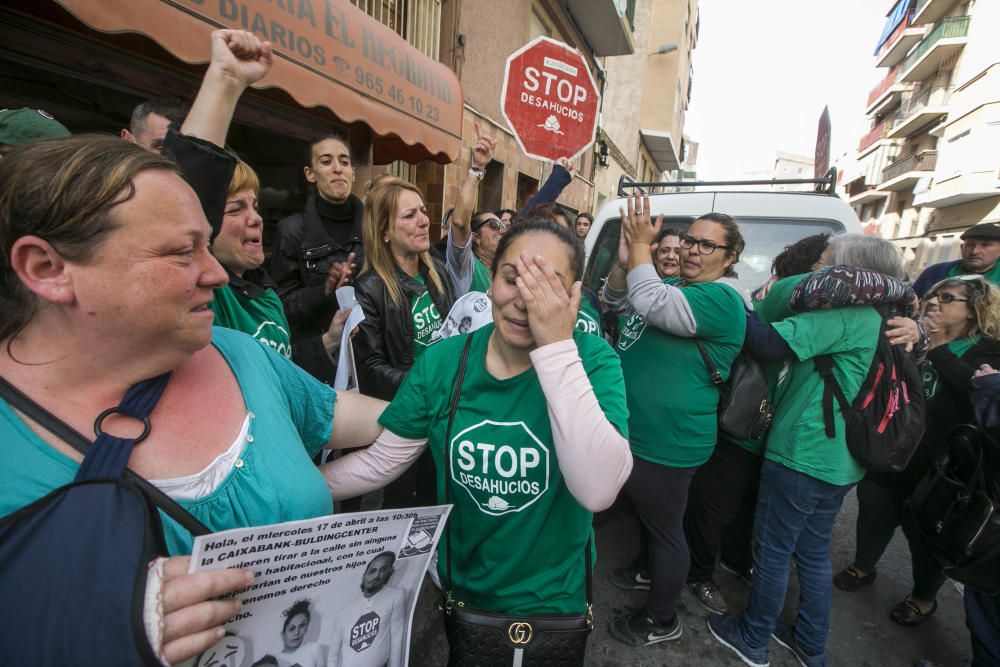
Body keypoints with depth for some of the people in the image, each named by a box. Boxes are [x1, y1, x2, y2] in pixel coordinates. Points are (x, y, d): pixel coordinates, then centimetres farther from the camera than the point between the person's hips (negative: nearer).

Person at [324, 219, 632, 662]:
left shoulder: (592, 360, -20)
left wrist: (557, 348, -38)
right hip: (455, 584, 2)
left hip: (551, 597, -1)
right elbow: (380, 460, -6)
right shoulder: (442, 361, -13)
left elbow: (599, 491, -34)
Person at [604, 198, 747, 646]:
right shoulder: (672, 284, 9)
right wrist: (625, 259, -16)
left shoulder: (722, 301, -20)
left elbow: (649, 304, -34)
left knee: (666, 529, 11)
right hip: (634, 429, 9)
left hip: (666, 443, -9)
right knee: (650, 516, 29)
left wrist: (641, 245, -22)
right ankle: (647, 568, 53)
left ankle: (661, 620, 31)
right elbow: (615, 303, 1)